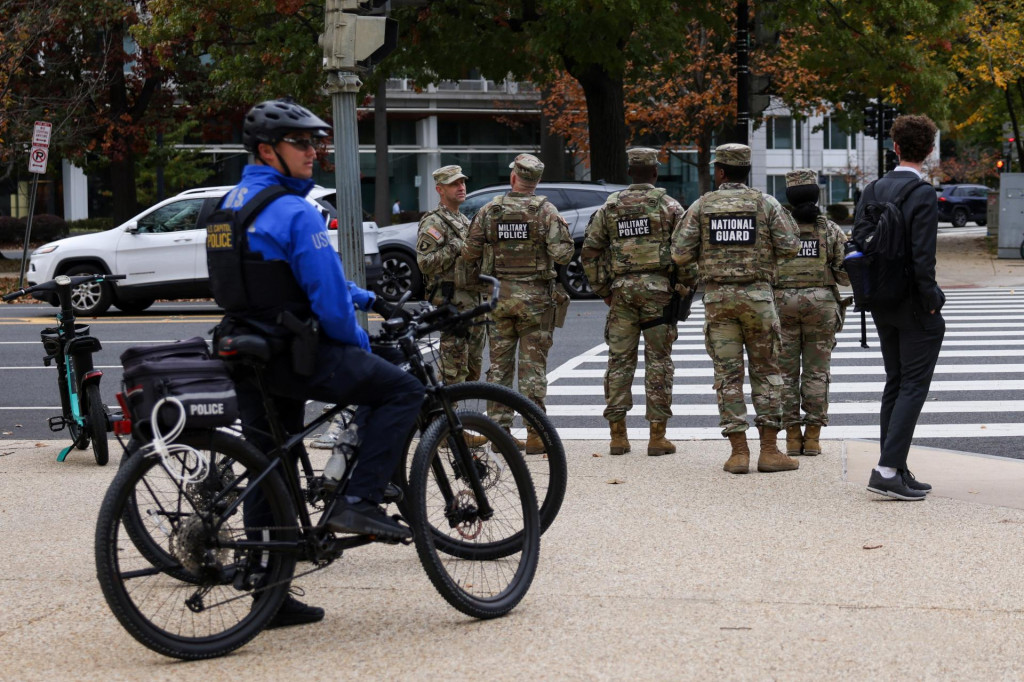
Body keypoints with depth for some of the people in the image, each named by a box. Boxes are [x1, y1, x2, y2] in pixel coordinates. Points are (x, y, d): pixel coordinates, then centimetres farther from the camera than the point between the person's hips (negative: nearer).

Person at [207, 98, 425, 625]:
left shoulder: (234, 202, 14)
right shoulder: (295, 213, -15)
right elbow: (328, 299, -16)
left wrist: (357, 295, 29)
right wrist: (357, 341, 1)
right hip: (292, 356, -9)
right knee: (402, 390, 2)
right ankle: (358, 502, -6)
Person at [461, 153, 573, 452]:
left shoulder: (489, 211, 0)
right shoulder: (546, 211, -6)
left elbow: (470, 254, 0)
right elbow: (562, 254, -14)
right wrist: (563, 230, 7)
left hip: (498, 294, 2)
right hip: (535, 296, -2)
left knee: (499, 364, 9)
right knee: (533, 366, 1)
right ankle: (535, 435, 0)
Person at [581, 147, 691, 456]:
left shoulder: (610, 207, 8)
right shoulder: (669, 206, 0)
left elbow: (589, 252, 7)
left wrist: (602, 289, 13)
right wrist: (685, 286, 4)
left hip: (621, 290, 2)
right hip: (658, 290, -2)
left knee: (619, 360, 7)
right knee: (658, 361, 1)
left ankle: (618, 434, 6)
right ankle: (657, 436, 0)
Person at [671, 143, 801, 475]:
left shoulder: (701, 206, 2)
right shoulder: (765, 203, 1)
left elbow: (680, 254, -2)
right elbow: (789, 247, -4)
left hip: (717, 297, 1)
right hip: (757, 295, -1)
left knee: (728, 374, 4)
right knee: (766, 372, 7)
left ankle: (739, 452, 0)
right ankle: (769, 450, 3)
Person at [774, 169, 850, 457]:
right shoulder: (830, 230, 0)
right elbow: (847, 274, 0)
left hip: (783, 302, 0)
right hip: (821, 303, 0)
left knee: (786, 372, 7)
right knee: (816, 371, 6)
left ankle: (792, 437, 5)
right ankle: (812, 438, 3)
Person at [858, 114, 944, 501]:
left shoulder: (873, 190, 5)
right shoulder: (923, 194, -16)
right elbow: (922, 256, -21)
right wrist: (931, 302, -10)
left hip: (883, 306, 7)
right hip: (915, 308, -7)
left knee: (895, 383, 14)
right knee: (914, 386, -4)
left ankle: (895, 470, 16)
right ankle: (888, 470, -12)